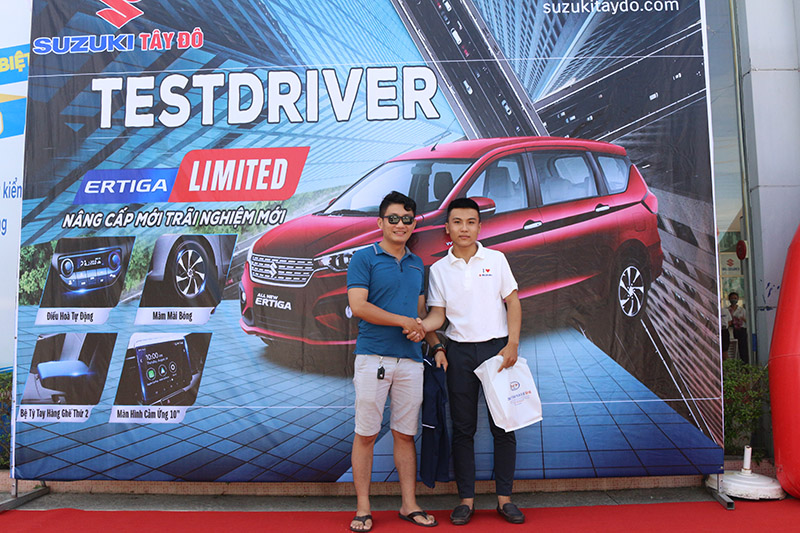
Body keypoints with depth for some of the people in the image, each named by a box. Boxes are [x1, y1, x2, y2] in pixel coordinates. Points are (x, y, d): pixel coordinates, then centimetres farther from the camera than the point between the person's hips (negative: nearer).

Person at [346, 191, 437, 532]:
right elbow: (358, 306, -11)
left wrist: (421, 329, -1)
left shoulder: (417, 264, 17)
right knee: (365, 434, 2)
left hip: (410, 358, 5)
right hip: (373, 356, -4)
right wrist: (404, 321, -10)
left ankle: (409, 504, 21)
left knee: (406, 434, 11)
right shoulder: (364, 259, 0)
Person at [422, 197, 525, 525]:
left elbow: (513, 303, 4)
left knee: (503, 425, 3)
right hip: (459, 352, 1)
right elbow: (438, 315, 4)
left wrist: (512, 345, -7)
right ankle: (466, 499, 17)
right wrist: (419, 327, -18)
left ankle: (504, 497, 17)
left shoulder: (496, 259, 3)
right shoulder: (438, 269, 5)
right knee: (463, 428, 7)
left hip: (497, 347, 0)